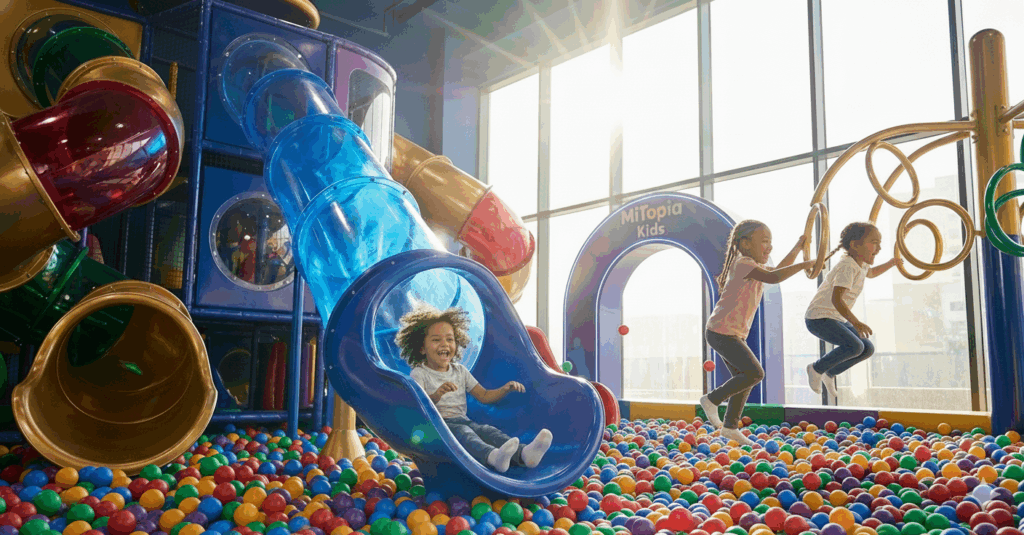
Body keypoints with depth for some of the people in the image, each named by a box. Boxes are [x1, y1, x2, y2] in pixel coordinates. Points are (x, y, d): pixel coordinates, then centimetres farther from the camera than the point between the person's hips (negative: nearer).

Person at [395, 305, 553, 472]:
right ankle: (492, 456, -69)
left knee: (487, 430, -27)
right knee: (462, 432, -36)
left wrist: (505, 389, 0)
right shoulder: (419, 374, 3)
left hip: (462, 420, 5)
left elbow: (484, 396, 19)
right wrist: (436, 396, -34)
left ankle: (523, 454, -57)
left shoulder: (460, 371, 20)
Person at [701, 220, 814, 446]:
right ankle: (712, 399, -1)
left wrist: (797, 247, 24)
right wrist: (803, 265, -25)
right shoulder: (743, 263, -14)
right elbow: (772, 277, -29)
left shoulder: (751, 266, 18)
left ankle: (730, 427, 22)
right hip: (721, 332, -10)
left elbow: (779, 270, 31)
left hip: (733, 334, 10)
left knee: (744, 377, 12)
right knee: (755, 373, -13)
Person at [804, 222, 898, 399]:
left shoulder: (860, 264, 10)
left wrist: (892, 262, 30)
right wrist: (856, 322, -41)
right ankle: (817, 368, -6)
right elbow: (836, 299, -32)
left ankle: (830, 373, 18)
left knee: (868, 349, 4)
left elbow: (870, 273, 39)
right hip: (819, 318, -10)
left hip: (836, 320, 10)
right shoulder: (847, 267, -20)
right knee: (854, 346, -26)